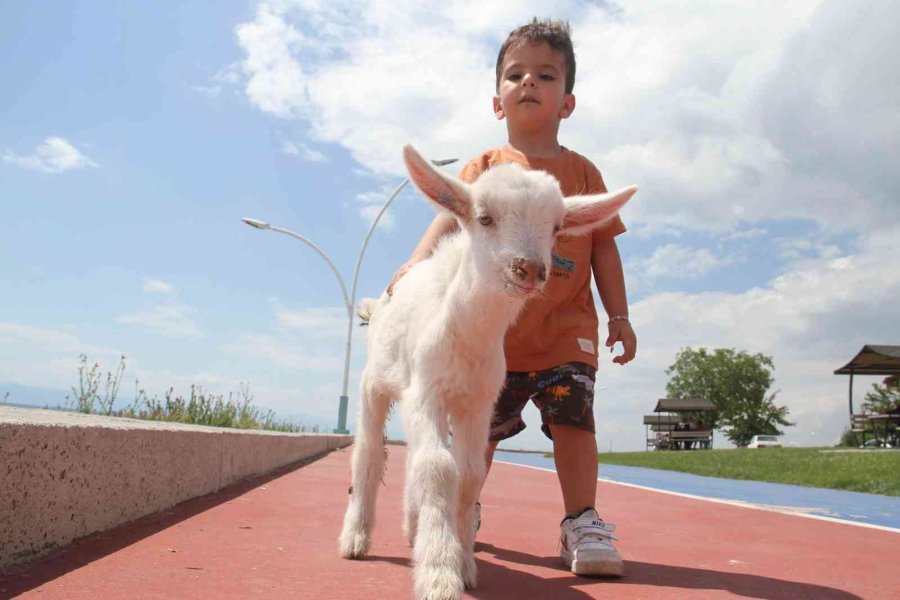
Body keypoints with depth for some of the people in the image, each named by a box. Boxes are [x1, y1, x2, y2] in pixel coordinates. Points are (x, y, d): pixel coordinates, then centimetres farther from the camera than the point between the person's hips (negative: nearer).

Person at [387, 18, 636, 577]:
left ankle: (582, 524, 1)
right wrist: (419, 261, -31)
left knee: (573, 416, -11)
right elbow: (452, 216, -12)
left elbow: (603, 245, 8)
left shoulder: (582, 171, 8)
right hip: (495, 326, 1)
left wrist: (619, 315, 2)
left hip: (567, 327, 0)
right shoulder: (486, 166, 5)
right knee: (482, 426, 10)